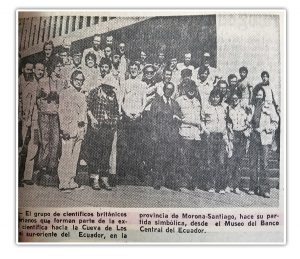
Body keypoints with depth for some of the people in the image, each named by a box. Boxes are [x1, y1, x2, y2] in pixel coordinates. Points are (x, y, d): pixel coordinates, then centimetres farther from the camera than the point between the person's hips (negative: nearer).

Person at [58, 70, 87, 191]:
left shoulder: (82, 95, 20)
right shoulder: (65, 93, 1)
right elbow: (62, 112, -6)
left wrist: (84, 126, 14)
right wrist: (64, 129, -14)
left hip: (80, 130, 6)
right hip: (69, 129, -6)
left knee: (75, 156, 8)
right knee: (66, 156, -7)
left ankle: (71, 180, 15)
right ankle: (63, 182, -2)